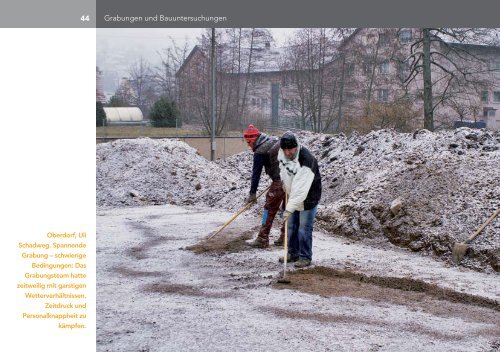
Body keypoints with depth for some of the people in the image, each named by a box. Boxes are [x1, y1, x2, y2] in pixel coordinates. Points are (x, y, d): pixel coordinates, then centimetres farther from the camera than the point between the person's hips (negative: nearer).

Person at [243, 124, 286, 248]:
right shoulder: (275, 141, 15)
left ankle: (262, 239, 0)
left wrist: (252, 194, -4)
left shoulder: (260, 152, -8)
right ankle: (285, 237, 21)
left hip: (280, 181, -8)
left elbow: (256, 174, -8)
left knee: (270, 208, -1)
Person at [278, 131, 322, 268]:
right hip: (293, 195, 7)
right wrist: (285, 183, 12)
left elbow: (301, 189, -38)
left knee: (304, 228, -4)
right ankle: (293, 253, 29)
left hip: (308, 197, -7)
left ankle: (305, 257, 8)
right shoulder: (282, 153, -12)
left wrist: (289, 208, -40)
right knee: (291, 226, 15)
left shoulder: (306, 161, -35)